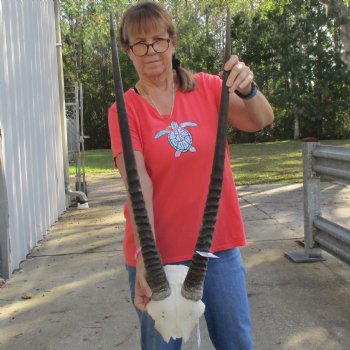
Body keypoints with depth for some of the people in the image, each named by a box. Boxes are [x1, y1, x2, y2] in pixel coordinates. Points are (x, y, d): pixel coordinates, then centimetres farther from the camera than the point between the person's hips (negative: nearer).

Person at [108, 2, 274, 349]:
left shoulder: (207, 87, 1)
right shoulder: (124, 110, -6)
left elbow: (261, 121, -9)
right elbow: (138, 182, -18)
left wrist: (247, 89, -30)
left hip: (218, 243, 2)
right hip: (158, 249, -1)